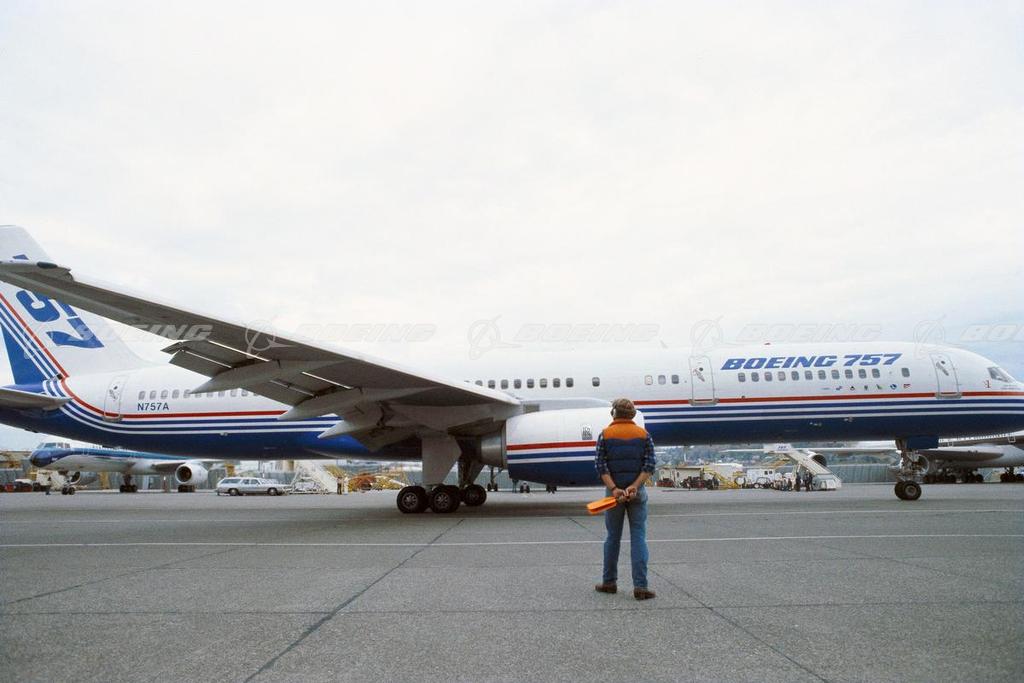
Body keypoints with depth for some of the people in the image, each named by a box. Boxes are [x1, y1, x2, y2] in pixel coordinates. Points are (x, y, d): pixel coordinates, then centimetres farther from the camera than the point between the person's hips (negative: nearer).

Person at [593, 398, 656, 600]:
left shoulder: (605, 434, 0)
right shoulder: (643, 434, 3)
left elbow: (601, 465, -9)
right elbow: (649, 465, -6)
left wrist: (614, 489, -15)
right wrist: (635, 486, -14)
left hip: (614, 491, 0)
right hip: (638, 491, 0)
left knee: (613, 537, 12)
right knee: (639, 538, 2)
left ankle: (609, 582, 20)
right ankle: (640, 586, -3)